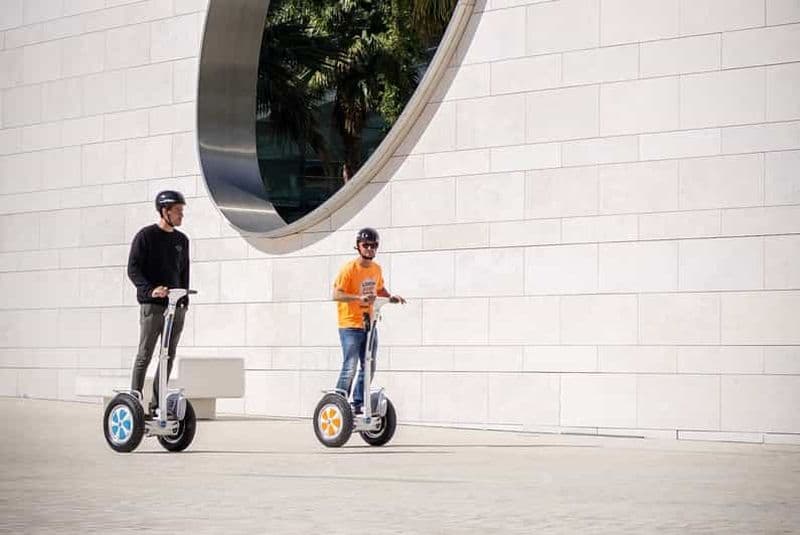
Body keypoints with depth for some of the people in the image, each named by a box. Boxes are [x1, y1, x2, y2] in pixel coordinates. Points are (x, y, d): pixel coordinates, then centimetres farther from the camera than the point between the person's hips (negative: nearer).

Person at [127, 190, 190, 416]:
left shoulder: (181, 240, 16)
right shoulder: (145, 236, -2)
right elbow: (133, 270, -8)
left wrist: (185, 300, 13)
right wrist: (150, 290, -23)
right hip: (152, 305, -6)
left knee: (169, 356, 5)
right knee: (144, 355, -6)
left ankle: (157, 404, 11)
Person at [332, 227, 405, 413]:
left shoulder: (376, 269, 7)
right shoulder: (349, 269, -14)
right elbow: (337, 294, -20)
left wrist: (391, 297, 4)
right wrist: (359, 298, -33)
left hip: (368, 324, 7)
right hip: (350, 325, -7)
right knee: (350, 367, -12)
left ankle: (358, 404, 21)